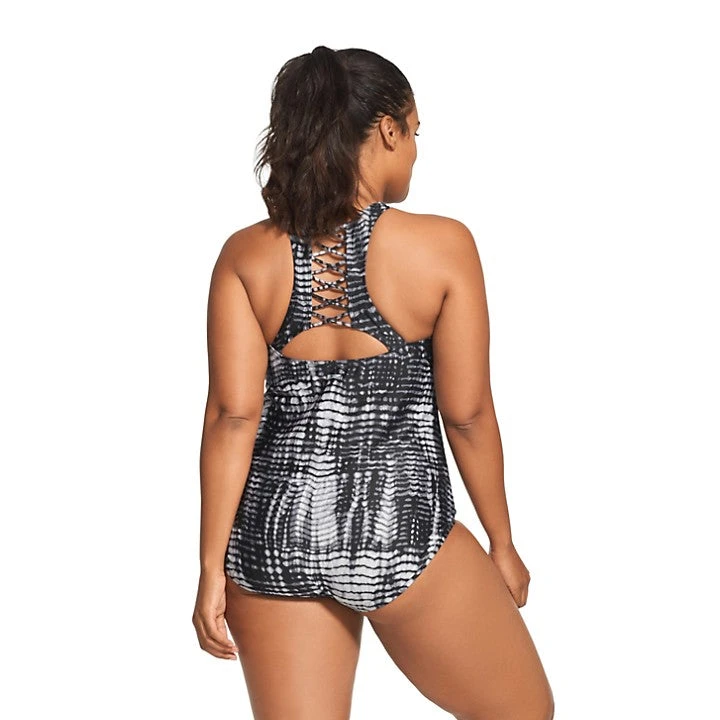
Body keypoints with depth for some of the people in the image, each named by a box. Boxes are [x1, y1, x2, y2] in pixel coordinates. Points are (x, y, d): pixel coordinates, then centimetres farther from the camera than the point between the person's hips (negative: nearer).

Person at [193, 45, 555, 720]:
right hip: (401, 530, -3)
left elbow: (233, 415, -6)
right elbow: (467, 415, -4)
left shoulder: (245, 255, -1)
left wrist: (213, 567, 0)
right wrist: (502, 545, 9)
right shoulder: (443, 245, -7)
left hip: (274, 531, 4)